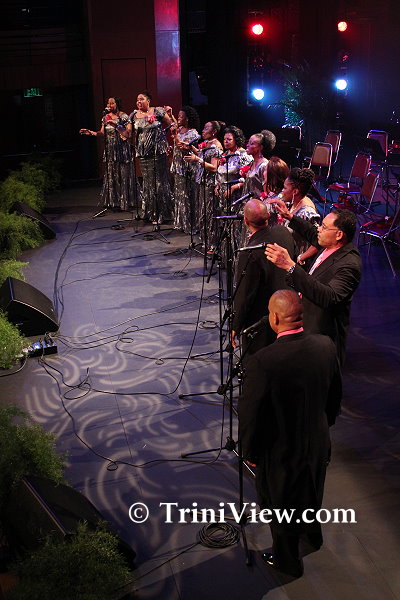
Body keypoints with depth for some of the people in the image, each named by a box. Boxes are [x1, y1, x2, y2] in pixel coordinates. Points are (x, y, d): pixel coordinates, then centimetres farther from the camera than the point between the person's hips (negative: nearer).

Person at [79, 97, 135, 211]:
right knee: (110, 175, 5)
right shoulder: (106, 117, 12)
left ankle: (124, 202, 3)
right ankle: (113, 201, 13)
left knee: (122, 175, -5)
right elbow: (102, 133, 16)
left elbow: (128, 134, -15)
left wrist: (116, 125, -23)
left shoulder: (124, 117, -6)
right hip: (109, 149, 6)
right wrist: (91, 132, 4)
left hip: (121, 149, -6)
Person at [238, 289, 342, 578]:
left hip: (281, 452, -5)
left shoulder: (262, 363, -35)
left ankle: (288, 560, 47)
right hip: (318, 443, 5)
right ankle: (313, 534, 61)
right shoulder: (326, 346, -17)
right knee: (311, 492, 33)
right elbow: (335, 395, -1)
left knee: (281, 504, 22)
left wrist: (250, 452, -4)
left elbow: (250, 416, -23)